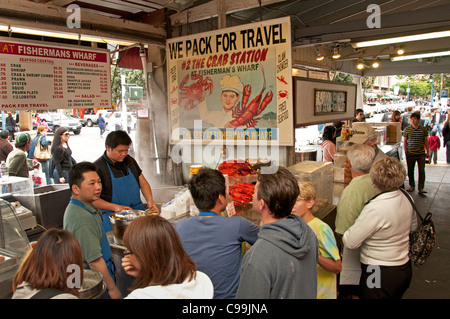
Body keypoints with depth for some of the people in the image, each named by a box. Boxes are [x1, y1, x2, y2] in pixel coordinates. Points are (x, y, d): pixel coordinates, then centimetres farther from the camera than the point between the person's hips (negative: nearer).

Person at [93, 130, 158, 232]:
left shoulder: (129, 161, 15)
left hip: (138, 209, 6)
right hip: (112, 214, -5)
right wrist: (115, 207, -17)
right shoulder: (98, 167, -4)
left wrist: (150, 200, 4)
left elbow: (143, 183, 22)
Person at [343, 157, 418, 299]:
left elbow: (350, 242, -24)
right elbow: (413, 227, 14)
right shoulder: (407, 198, -6)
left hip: (379, 275, -8)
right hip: (405, 268, 8)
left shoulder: (375, 209, -30)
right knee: (396, 295, 27)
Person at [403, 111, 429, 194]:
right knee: (410, 171, 7)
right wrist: (406, 152, 1)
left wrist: (427, 152, 7)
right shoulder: (407, 129, 1)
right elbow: (405, 141, 5)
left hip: (421, 154, 0)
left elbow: (426, 141, 9)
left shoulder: (423, 129, 2)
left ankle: (421, 188, 1)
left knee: (421, 171, -4)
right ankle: (412, 186, 24)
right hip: (410, 154, 0)